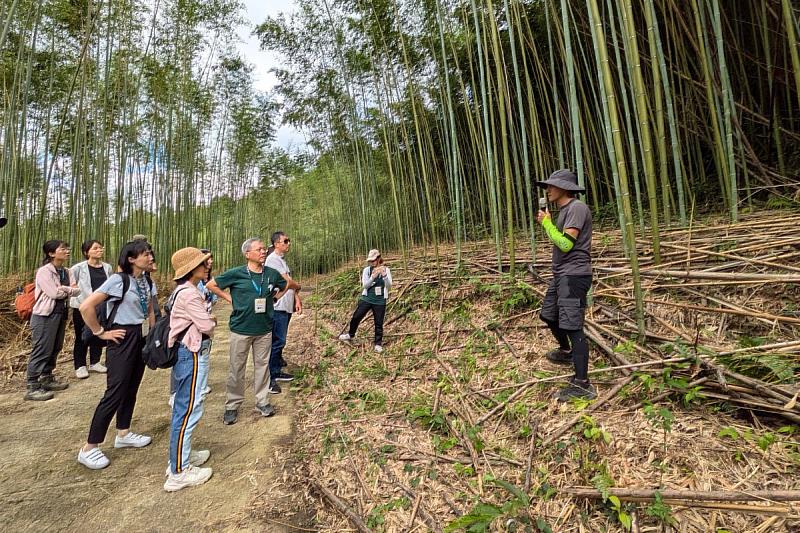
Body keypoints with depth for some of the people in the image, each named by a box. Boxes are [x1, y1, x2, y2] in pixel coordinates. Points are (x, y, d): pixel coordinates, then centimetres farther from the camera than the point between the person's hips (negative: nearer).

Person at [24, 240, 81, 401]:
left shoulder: (66, 271, 10)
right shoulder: (44, 271, -12)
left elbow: (77, 290, 2)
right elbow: (54, 293, -18)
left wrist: (63, 289, -13)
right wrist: (69, 289, -2)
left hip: (61, 313, 7)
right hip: (45, 315, -7)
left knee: (55, 349, 13)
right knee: (42, 350, -5)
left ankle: (47, 379, 26)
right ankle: (32, 388, 3)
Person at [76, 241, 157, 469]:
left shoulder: (147, 282, 6)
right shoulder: (118, 280, -16)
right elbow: (86, 306, -20)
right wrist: (100, 332, -13)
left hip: (141, 338, 7)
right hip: (123, 339, -7)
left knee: (131, 389, 16)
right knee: (115, 393, -3)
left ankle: (123, 434, 32)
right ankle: (88, 449, 12)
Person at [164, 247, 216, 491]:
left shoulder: (185, 290, 12)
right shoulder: (189, 293, -20)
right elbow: (207, 325, -18)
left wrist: (207, 319, -2)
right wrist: (212, 321, 1)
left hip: (188, 352, 11)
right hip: (192, 354, -11)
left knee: (183, 407, 20)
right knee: (188, 410, -2)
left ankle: (181, 454, 35)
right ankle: (179, 472, 9)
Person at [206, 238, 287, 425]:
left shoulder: (272, 274, 0)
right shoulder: (236, 274, -8)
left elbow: (284, 286, 19)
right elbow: (211, 285, 2)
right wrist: (229, 299, -3)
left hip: (264, 329, 2)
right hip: (241, 329, -2)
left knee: (262, 366, 12)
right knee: (236, 368, 8)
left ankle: (262, 401, 27)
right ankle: (232, 405, 25)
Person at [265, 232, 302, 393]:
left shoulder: (282, 260, 16)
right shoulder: (273, 259, -15)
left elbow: (290, 283, 16)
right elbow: (287, 282, -19)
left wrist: (297, 299, 8)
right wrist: (298, 286, 1)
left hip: (286, 306, 10)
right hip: (278, 307, -10)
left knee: (280, 341, 17)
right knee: (277, 342, -5)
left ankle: (277, 371, 29)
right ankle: (270, 378, 5)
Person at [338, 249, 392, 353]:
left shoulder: (386, 270, -4)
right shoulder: (366, 270, -2)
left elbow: (389, 285, -11)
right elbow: (365, 285, -10)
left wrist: (384, 275, -29)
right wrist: (373, 277, -27)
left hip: (380, 301, -1)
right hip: (366, 299, 1)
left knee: (379, 323, 6)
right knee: (356, 317, 5)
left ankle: (378, 344, 21)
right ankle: (351, 334, 32)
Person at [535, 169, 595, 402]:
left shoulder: (577, 208, -12)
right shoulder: (564, 210, 17)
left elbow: (566, 244, -20)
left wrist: (547, 222, -10)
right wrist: (545, 223, 9)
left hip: (574, 275, -10)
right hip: (562, 274, 10)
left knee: (572, 326, -12)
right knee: (549, 315, 22)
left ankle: (582, 385, -7)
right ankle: (566, 352, 45)